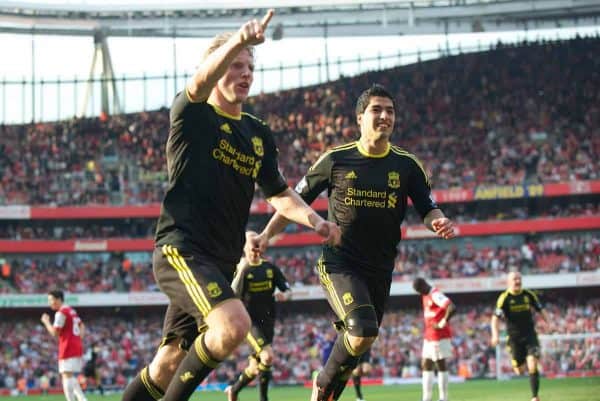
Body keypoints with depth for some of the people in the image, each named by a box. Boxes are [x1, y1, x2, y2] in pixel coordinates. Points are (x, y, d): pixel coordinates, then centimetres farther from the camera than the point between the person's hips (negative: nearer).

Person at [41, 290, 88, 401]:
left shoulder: (61, 313, -10)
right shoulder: (72, 311, 19)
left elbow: (54, 332, -14)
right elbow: (81, 326, 28)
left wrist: (46, 322, 0)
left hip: (67, 349, -9)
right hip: (77, 347, 9)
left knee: (67, 376, -10)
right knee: (72, 378, 14)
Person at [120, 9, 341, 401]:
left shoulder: (259, 134, 17)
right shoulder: (193, 115, -2)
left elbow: (279, 194, 23)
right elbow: (201, 82, -25)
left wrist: (314, 219, 2)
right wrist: (238, 42, -43)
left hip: (221, 263, 7)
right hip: (181, 248, -7)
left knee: (167, 367, 10)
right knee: (234, 325, -30)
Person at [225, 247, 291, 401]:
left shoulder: (270, 267, 8)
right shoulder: (242, 269, -2)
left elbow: (287, 289, 9)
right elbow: (234, 292, -17)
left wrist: (285, 295, -13)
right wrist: (241, 271, -26)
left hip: (267, 320, 5)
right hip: (250, 320, -5)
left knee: (256, 365, 9)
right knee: (267, 356, -23)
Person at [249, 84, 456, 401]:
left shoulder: (407, 165, 3)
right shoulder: (335, 160, -2)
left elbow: (428, 210, 5)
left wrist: (439, 222, -19)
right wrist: (266, 235, -6)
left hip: (379, 270, 4)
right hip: (338, 263, -4)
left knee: (355, 346, 10)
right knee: (362, 331, -25)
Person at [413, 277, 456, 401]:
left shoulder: (436, 295, -16)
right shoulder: (425, 296, 14)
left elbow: (452, 308, -28)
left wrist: (443, 323, -20)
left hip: (439, 336, -10)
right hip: (429, 336, 10)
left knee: (441, 365, -4)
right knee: (426, 365, 9)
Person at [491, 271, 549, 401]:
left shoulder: (529, 295, 0)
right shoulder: (504, 298, -9)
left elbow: (540, 310, 13)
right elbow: (495, 318, -12)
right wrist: (495, 335, -26)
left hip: (530, 335, 1)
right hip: (514, 337, -1)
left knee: (532, 366, -16)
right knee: (520, 371, 4)